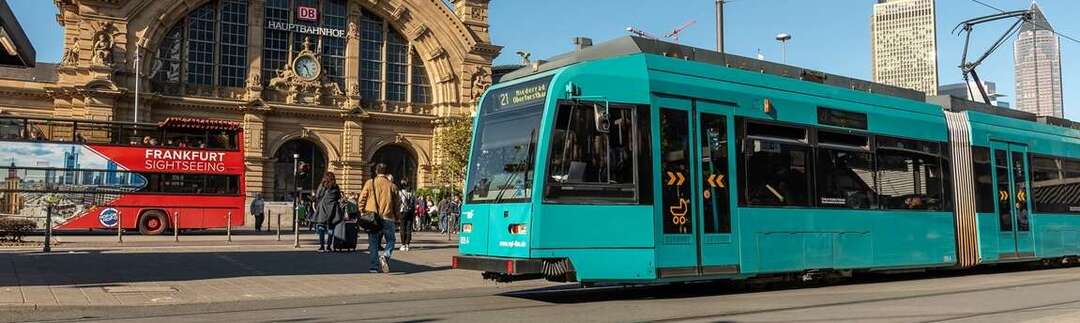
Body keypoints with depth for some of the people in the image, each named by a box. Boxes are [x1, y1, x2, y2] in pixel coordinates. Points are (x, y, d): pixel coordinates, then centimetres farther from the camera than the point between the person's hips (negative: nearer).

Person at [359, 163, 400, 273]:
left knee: (373, 243, 9)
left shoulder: (369, 183, 1)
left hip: (372, 218, 0)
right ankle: (386, 256, -16)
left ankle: (374, 266, 6)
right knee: (390, 241, 11)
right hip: (388, 218, 0)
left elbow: (362, 199, 0)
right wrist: (397, 217, 14)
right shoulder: (392, 185, 2)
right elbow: (397, 203, 5)